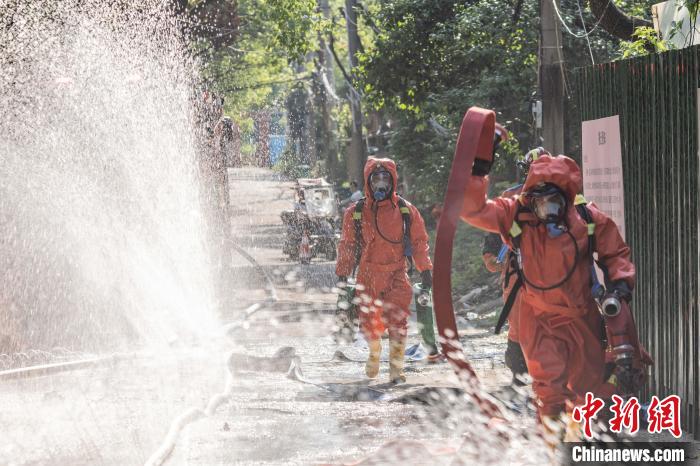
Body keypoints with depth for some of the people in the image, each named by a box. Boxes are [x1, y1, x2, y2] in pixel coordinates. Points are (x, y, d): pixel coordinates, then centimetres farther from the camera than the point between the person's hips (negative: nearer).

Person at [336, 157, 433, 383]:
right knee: (370, 325, 5)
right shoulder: (355, 213, 2)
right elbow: (347, 246, 9)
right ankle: (374, 352, 36)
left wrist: (425, 270, 3)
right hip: (368, 276, 1)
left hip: (397, 274, -1)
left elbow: (419, 240, 9)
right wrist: (342, 275, 7)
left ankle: (396, 368, -4)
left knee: (398, 322, -14)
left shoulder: (406, 211, 2)